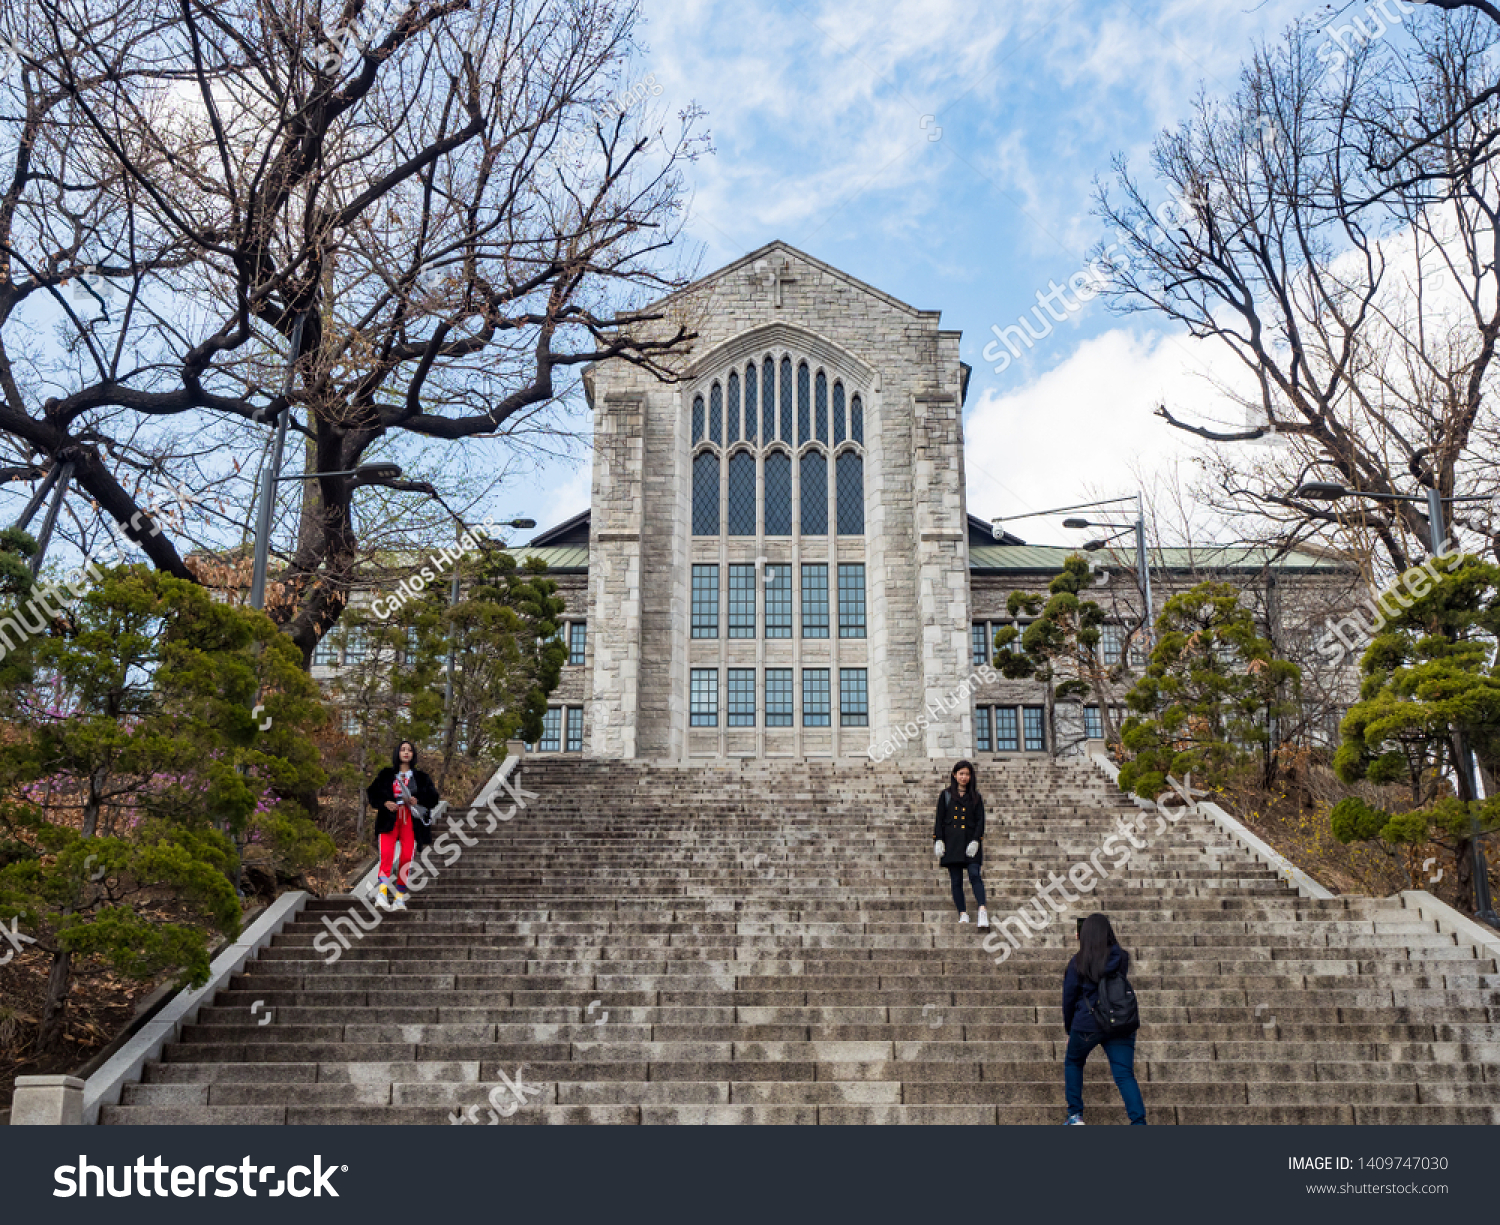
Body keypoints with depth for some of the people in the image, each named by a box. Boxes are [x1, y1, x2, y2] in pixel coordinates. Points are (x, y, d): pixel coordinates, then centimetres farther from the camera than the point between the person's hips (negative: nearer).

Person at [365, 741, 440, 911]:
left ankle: (399, 897, 1)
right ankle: (382, 893, -29)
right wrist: (384, 803, -7)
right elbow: (372, 793, 11)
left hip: (410, 820, 1)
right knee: (387, 853, -21)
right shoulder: (386, 774, 15)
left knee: (406, 857, -7)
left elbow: (433, 798, 11)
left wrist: (418, 801, -8)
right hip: (390, 819, -1)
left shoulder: (421, 777, 16)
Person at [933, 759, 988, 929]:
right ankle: (963, 914, 3)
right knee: (956, 880, -1)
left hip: (970, 843, -1)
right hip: (951, 842, 1)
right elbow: (939, 819, 8)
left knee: (975, 875, -17)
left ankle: (982, 910, -26)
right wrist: (938, 840, -2)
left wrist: (976, 840, -8)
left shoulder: (976, 797, 11)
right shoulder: (946, 795, 10)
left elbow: (980, 821, 6)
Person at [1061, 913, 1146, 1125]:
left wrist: (1069, 1025, 17)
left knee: (1073, 1062, 22)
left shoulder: (1078, 962, -5)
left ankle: (1075, 1115, 20)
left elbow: (1069, 996, 3)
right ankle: (1139, 1122, -13)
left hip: (1087, 1024, -1)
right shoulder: (1121, 958, -1)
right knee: (1124, 1075, 2)